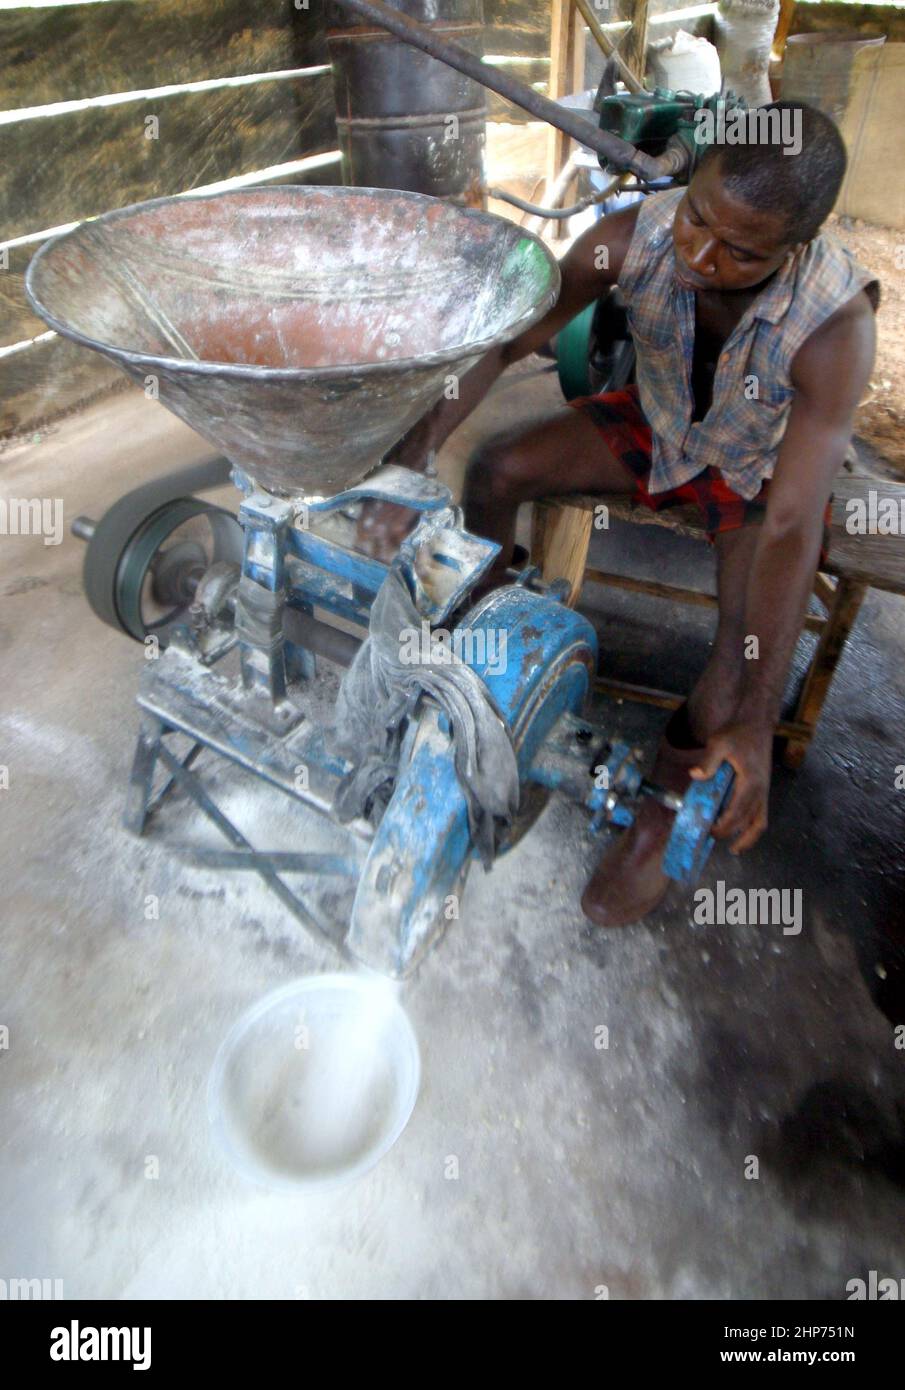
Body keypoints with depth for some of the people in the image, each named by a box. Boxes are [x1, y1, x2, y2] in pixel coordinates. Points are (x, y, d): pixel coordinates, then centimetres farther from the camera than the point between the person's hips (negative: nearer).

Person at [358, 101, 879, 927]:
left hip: (768, 466, -3)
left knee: (759, 629, -30)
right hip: (656, 426, 4)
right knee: (498, 469, -15)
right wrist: (412, 462, -33)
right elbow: (501, 344, -22)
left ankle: (664, 813, -7)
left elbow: (792, 526, -40)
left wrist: (756, 719, -44)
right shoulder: (636, 235, -25)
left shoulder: (836, 322, -34)